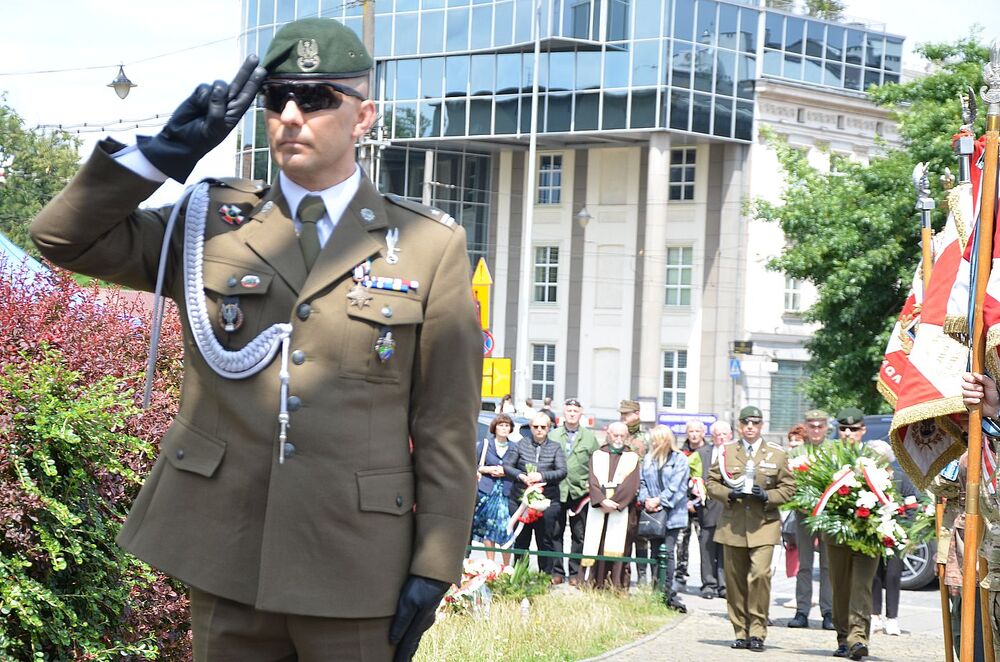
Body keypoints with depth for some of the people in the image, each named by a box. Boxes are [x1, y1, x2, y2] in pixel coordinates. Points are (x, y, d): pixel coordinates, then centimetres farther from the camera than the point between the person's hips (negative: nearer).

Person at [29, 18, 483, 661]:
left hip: (354, 567, -2)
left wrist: (434, 566, -5)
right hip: (225, 558, 2)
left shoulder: (430, 246, 2)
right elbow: (63, 236, 4)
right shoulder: (209, 225, 9)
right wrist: (169, 150, -5)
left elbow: (447, 429, 0)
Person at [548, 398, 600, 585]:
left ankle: (575, 573, 9)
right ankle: (557, 571, 8)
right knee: (555, 533, 2)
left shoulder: (589, 437, 8)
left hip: (580, 492, 0)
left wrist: (592, 483, -2)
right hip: (556, 491, 0)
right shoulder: (553, 436, 8)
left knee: (579, 535, 3)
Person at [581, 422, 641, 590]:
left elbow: (632, 485, -2)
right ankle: (598, 584, 0)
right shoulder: (598, 456, 15)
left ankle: (619, 585, -11)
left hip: (622, 509, -2)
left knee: (619, 548, -8)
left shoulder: (632, 458, 10)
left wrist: (614, 502, -13)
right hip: (598, 509, 2)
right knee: (598, 548, -2)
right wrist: (603, 501, -14)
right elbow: (593, 481, 2)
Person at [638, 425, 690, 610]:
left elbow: (676, 487, -9)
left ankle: (667, 592, -8)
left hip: (672, 513, -5)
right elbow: (642, 482, 12)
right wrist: (646, 500, -6)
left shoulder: (679, 459, -2)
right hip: (653, 512, 5)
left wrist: (659, 500, -15)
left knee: (667, 552, -10)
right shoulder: (648, 459, 14)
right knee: (655, 552, 6)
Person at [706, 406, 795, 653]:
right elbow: (712, 482, 12)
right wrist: (729, 493, -8)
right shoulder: (727, 452, 11)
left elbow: (788, 488, 8)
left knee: (760, 574, -17)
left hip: (763, 524, -2)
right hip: (733, 525, 2)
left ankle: (757, 632, -10)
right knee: (735, 579, 4)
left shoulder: (776, 454, 7)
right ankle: (741, 632, 13)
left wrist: (767, 496, -10)